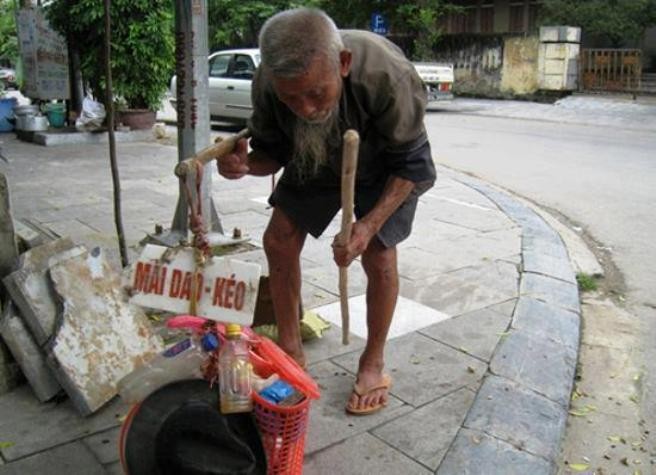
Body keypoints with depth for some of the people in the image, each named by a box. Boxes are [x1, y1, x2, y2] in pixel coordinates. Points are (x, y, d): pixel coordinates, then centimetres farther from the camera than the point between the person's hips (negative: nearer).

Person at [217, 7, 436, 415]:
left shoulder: (386, 75, -41)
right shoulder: (268, 83, -30)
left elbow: (409, 164, -26)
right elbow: (272, 151, -12)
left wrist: (369, 224, -39)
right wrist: (245, 164, -37)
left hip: (383, 164, -3)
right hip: (315, 161, 4)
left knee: (378, 256, -12)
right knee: (279, 241, -3)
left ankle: (374, 364, 11)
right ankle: (290, 351, 15)